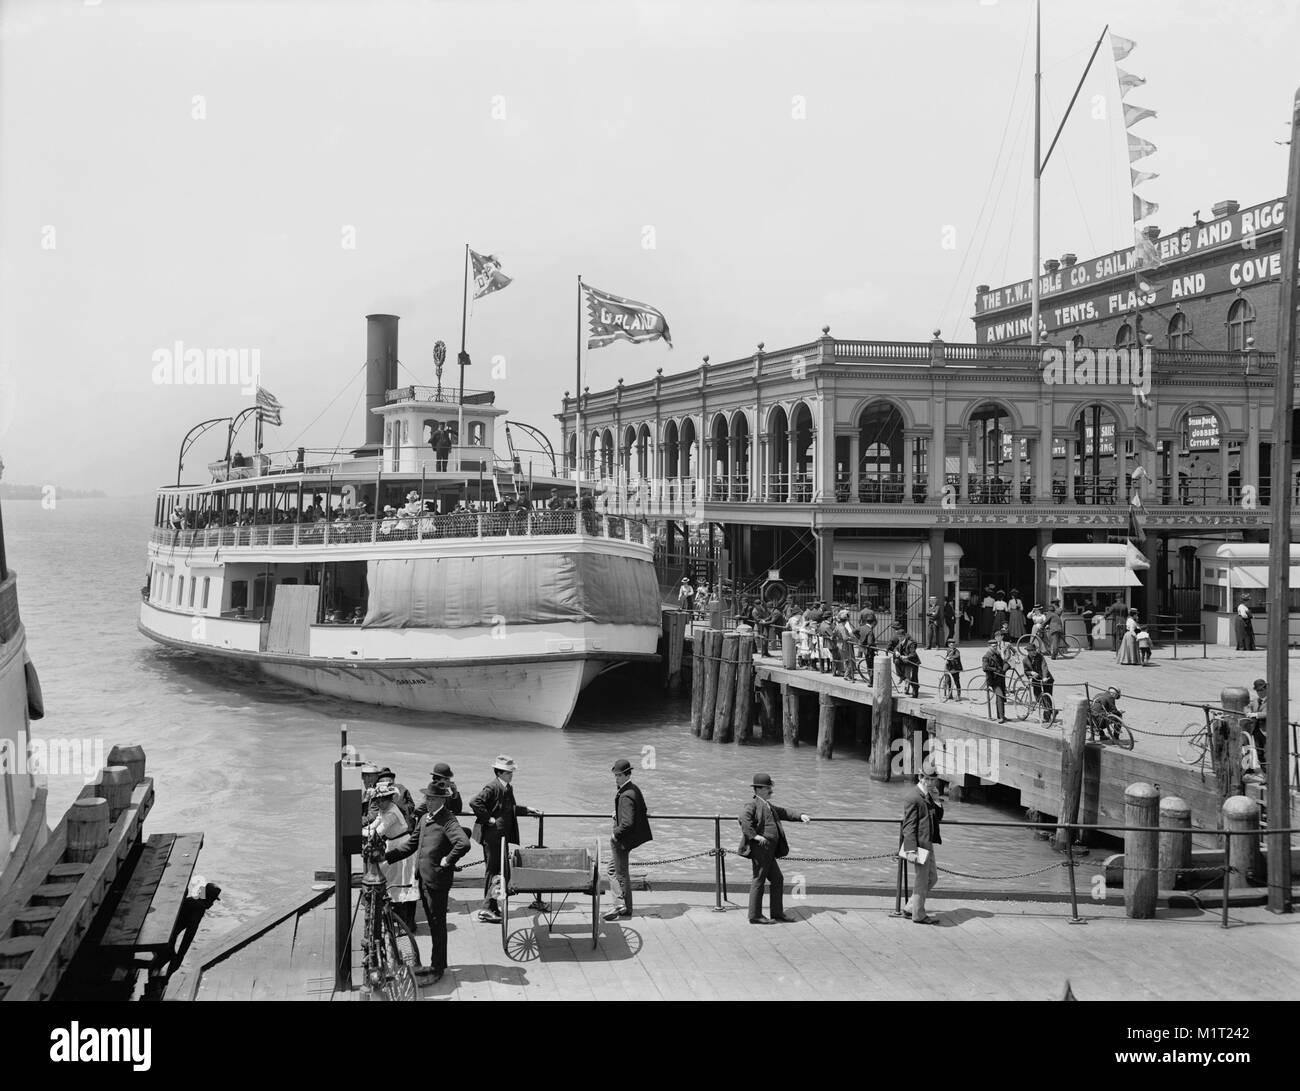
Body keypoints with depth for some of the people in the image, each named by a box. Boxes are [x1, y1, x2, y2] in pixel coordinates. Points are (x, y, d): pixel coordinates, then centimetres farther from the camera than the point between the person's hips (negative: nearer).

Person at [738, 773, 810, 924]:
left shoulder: (768, 805, 21)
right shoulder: (753, 804, -9)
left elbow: (783, 813, 33)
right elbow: (744, 818, -26)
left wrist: (800, 816, 20)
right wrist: (755, 835, -31)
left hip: (769, 852, 10)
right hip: (760, 849, -10)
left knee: (777, 879, 12)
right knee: (759, 880, -4)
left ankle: (777, 913, 20)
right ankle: (755, 916, 3)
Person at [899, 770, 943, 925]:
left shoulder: (928, 796, 13)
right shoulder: (913, 798, -16)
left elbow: (938, 818, 15)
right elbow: (909, 826, -18)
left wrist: (936, 801, -2)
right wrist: (911, 850, -23)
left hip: (928, 844, 10)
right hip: (919, 845, -10)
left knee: (932, 878, 18)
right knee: (922, 880, 0)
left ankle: (910, 908, 26)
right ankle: (918, 915, 14)